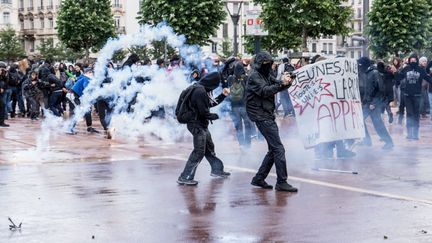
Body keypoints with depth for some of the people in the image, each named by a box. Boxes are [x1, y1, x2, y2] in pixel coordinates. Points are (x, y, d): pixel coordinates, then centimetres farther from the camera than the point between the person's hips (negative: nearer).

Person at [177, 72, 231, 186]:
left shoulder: (204, 90, 9)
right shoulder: (199, 91, -23)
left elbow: (212, 103, 23)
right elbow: (203, 111, -23)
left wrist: (223, 95, 17)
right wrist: (215, 116, -7)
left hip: (202, 125, 10)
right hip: (197, 125, -10)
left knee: (209, 147, 22)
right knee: (199, 152, -9)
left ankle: (217, 170, 38)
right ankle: (185, 177, -8)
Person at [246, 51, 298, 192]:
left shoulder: (266, 76, 19)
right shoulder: (254, 77, -8)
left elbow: (279, 86, 11)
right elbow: (265, 91, -22)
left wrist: (287, 82, -11)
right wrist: (281, 84, -28)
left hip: (268, 116, 10)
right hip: (261, 116, -10)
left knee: (273, 150, 12)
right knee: (278, 149, -13)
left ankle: (259, 179, 17)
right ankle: (281, 182, -12)